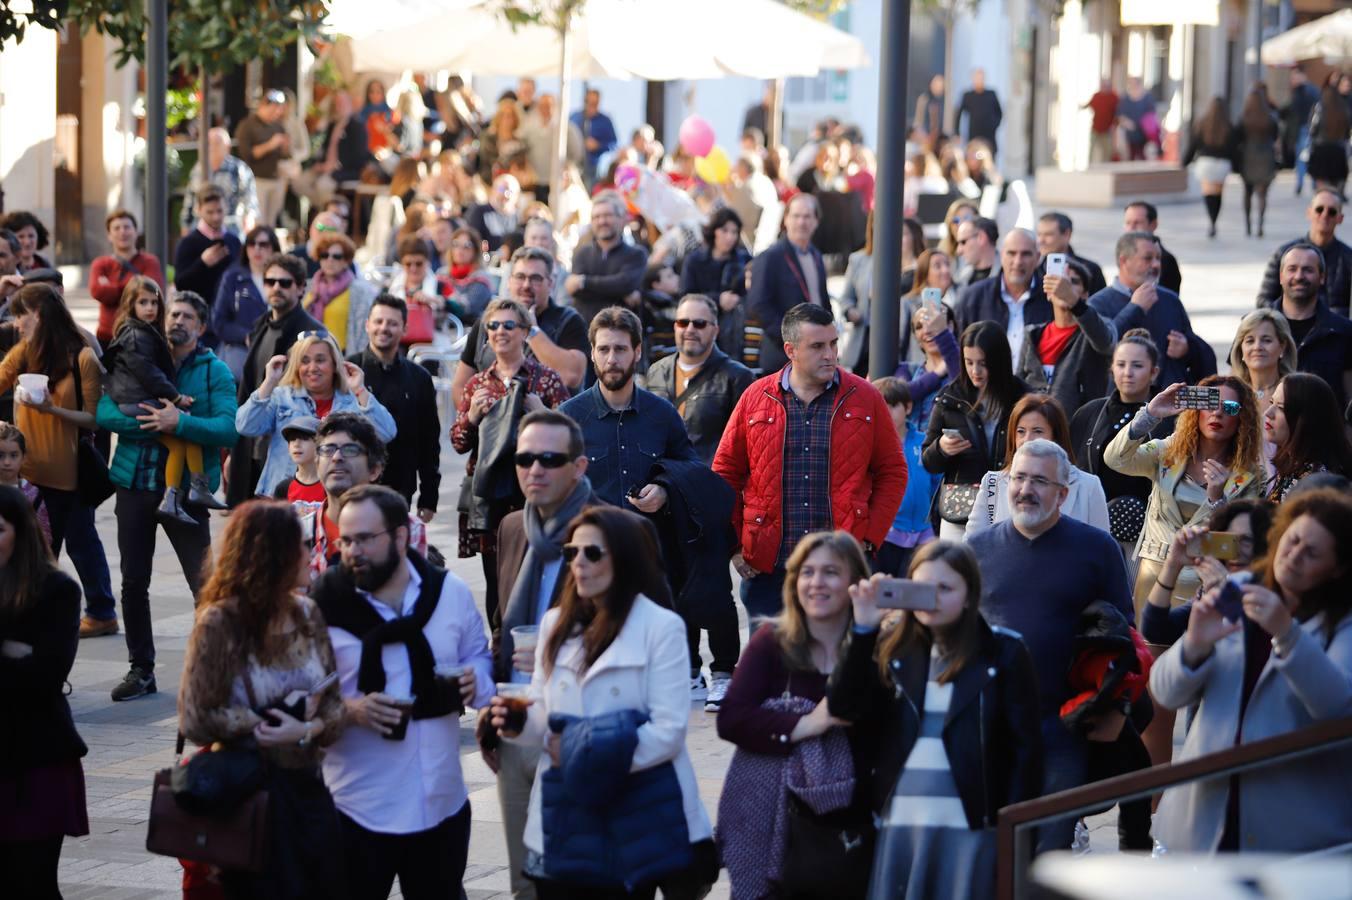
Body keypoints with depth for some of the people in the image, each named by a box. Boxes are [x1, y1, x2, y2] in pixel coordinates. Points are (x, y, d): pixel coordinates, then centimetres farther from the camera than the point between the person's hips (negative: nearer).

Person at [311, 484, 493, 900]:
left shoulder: (451, 591, 0)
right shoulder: (323, 604, -10)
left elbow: (478, 656, 13)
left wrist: (475, 681, -10)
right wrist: (348, 710, -24)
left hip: (443, 801, 3)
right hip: (359, 809, -3)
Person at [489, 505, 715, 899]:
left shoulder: (662, 627, -6)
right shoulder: (555, 624, 12)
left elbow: (668, 731, -13)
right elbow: (545, 718, 11)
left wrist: (593, 755, -20)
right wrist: (519, 723, -11)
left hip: (637, 818, -4)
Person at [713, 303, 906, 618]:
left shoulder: (865, 398, 3)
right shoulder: (755, 398, 4)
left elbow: (893, 472, 7)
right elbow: (725, 472, 10)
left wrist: (869, 539, -3)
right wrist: (733, 545, 3)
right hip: (766, 567, 1)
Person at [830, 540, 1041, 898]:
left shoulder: (1002, 652, -2)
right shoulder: (893, 648, 7)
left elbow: (1025, 746, -2)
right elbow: (844, 707, -5)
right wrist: (863, 630, -14)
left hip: (972, 828, -3)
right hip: (899, 825, 3)